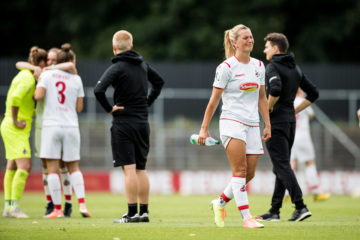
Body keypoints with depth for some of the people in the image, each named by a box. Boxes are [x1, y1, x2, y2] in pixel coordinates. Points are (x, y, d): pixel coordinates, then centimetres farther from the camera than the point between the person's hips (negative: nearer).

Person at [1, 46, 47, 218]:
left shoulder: (25, 75, 14)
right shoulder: (28, 78, -17)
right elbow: (15, 97, -32)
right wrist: (15, 120, -22)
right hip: (16, 128, -10)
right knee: (24, 166, -15)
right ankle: (14, 206, -17)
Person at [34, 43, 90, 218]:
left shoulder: (46, 75, 1)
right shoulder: (76, 79, 7)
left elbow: (38, 96, -11)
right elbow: (79, 107, 8)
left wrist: (38, 85, 9)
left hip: (51, 125, -2)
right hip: (71, 126, 2)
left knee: (52, 169, 0)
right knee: (73, 168, 12)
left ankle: (57, 209, -4)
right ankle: (82, 203, -4)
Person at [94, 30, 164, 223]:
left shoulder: (116, 68, -11)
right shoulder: (143, 65, 10)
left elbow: (98, 90, -24)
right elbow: (159, 81, 27)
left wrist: (109, 109, -10)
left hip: (123, 122, -6)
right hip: (143, 122, 6)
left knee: (129, 168, -7)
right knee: (141, 169, 11)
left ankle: (132, 213, -9)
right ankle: (144, 212, 11)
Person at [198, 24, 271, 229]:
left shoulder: (259, 66, 12)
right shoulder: (226, 67, -5)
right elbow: (214, 100, -2)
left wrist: (267, 124, 13)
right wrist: (204, 129, -3)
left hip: (252, 125, 6)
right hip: (232, 122, -6)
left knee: (249, 174, 2)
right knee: (240, 170, -14)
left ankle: (220, 203, 24)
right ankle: (246, 217, -16)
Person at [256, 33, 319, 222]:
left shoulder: (273, 67, -10)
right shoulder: (295, 68, 15)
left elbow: (275, 89, -30)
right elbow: (313, 94, 17)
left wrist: (269, 107, -13)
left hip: (276, 121, -8)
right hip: (290, 121, 8)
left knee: (282, 166, -9)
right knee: (281, 166, 12)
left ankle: (300, 206, -18)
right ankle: (274, 211, 14)